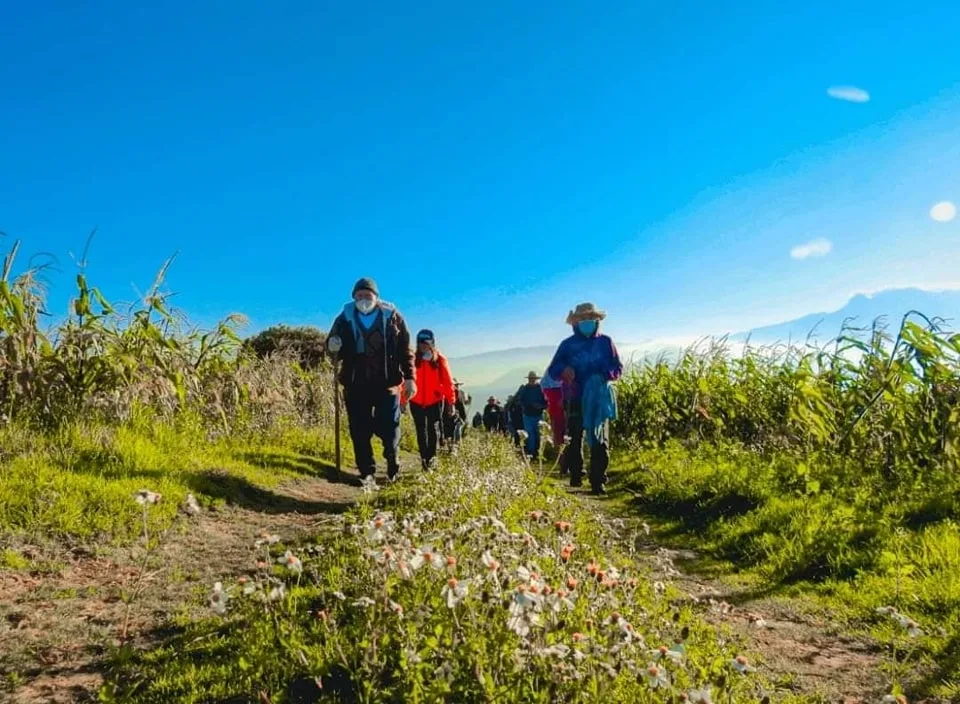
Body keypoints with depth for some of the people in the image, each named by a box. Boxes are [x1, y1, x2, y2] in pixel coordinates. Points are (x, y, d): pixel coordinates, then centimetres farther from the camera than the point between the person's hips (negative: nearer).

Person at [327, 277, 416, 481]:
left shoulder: (392, 317, 3)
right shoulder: (345, 318, 4)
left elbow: (405, 350, 4)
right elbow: (333, 345, 12)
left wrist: (409, 377, -3)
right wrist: (333, 347, -13)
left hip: (387, 382, -1)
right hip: (356, 384, 1)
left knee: (389, 427, -1)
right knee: (360, 431, 3)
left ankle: (393, 462, 27)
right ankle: (367, 471, 15)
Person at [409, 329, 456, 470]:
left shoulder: (440, 359, -5)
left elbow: (448, 382, -5)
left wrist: (451, 402, -8)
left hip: (435, 401, -1)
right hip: (416, 402, 1)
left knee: (433, 429, 2)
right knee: (421, 431, 7)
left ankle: (431, 457, 18)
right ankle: (424, 459, 16)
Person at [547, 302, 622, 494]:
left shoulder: (605, 342, 6)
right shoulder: (568, 345, 4)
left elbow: (618, 368, 7)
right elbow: (552, 370, 3)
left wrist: (605, 374, -15)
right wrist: (563, 370, -20)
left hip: (599, 398, 0)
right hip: (575, 399, 0)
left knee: (600, 441, -2)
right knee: (574, 439, 2)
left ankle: (598, 480, 1)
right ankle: (575, 475, 16)